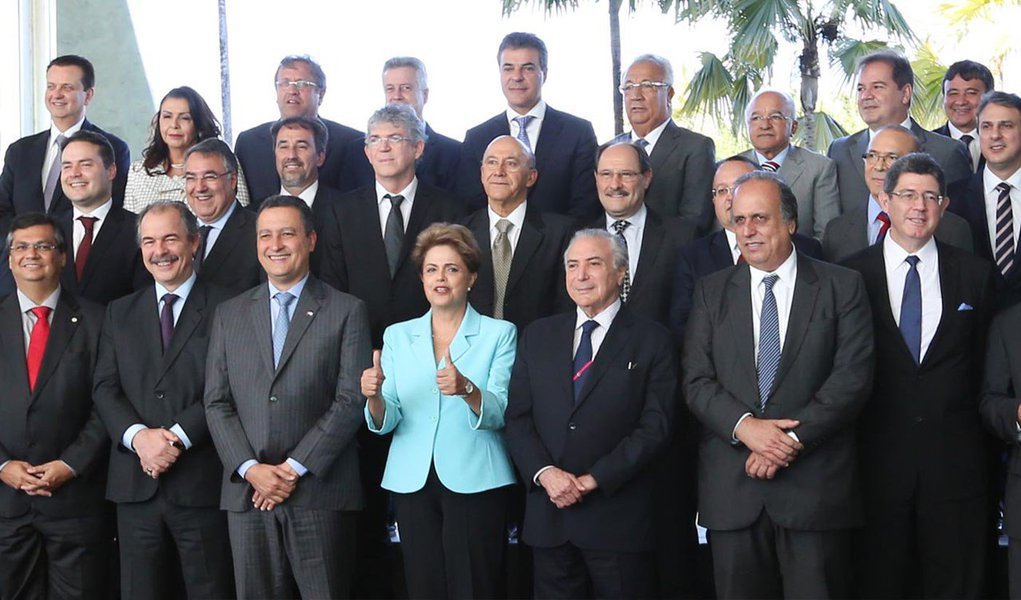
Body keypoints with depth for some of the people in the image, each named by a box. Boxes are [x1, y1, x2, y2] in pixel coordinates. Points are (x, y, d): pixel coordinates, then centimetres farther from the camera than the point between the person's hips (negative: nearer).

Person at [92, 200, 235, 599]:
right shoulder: (119, 313, 15)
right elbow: (105, 388, 7)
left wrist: (178, 437, -16)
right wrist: (138, 435, -11)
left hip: (201, 485, -3)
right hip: (136, 486, 4)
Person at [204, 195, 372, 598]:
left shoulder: (347, 312, 3)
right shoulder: (229, 315, 13)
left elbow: (352, 400, -5)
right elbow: (217, 402, 8)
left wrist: (294, 469, -10)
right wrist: (250, 469, -7)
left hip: (320, 493, -3)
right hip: (247, 492, 3)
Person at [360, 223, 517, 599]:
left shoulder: (500, 334, 2)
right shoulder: (398, 336, 10)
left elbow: (500, 414, -10)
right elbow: (386, 422, 3)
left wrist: (467, 390, -29)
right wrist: (374, 397, -19)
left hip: (475, 482, -3)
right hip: (412, 481, 3)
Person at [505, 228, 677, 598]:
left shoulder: (651, 340, 1)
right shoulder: (538, 336, 12)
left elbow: (655, 426, -7)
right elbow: (517, 418, 8)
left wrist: (593, 480, -13)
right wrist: (545, 472, -9)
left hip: (618, 521, -3)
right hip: (549, 517, 3)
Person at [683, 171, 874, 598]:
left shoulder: (842, 287, 4)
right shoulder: (712, 291, 11)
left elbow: (854, 376, -5)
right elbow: (696, 380, 3)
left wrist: (793, 438, -14)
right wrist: (744, 425, -14)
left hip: (815, 487, -2)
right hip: (731, 490, 2)